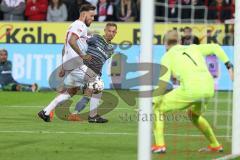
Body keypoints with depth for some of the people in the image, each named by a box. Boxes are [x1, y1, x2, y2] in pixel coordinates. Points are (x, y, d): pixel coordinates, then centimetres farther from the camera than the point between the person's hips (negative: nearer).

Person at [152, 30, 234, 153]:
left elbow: (163, 82, -1)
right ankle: (215, 145, 38)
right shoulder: (193, 48, 27)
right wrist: (229, 66, 14)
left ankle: (159, 145, -4)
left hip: (191, 88, -6)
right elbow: (215, 47, 16)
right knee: (194, 115, 36)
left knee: (157, 108, 10)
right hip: (209, 88, 6)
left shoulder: (168, 56, 13)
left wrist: (154, 100, 5)